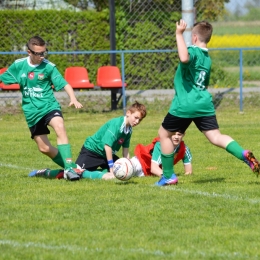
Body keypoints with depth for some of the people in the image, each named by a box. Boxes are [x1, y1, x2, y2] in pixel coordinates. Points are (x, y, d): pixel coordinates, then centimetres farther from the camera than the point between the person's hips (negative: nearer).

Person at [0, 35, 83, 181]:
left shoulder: (49, 67, -10)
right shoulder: (19, 66, -1)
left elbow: (64, 84, -15)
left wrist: (73, 99, -31)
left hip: (49, 106, -4)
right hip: (32, 112, 4)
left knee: (60, 127, -33)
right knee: (44, 148, 7)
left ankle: (70, 168, -37)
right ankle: (69, 167, 26)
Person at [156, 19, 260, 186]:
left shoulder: (193, 51, -8)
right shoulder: (207, 59, 18)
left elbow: (184, 58, -34)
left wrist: (179, 34, -28)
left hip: (184, 105, -7)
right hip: (204, 104, 7)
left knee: (164, 134, 12)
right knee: (216, 137, 1)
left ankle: (168, 176, 14)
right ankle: (244, 155, -24)